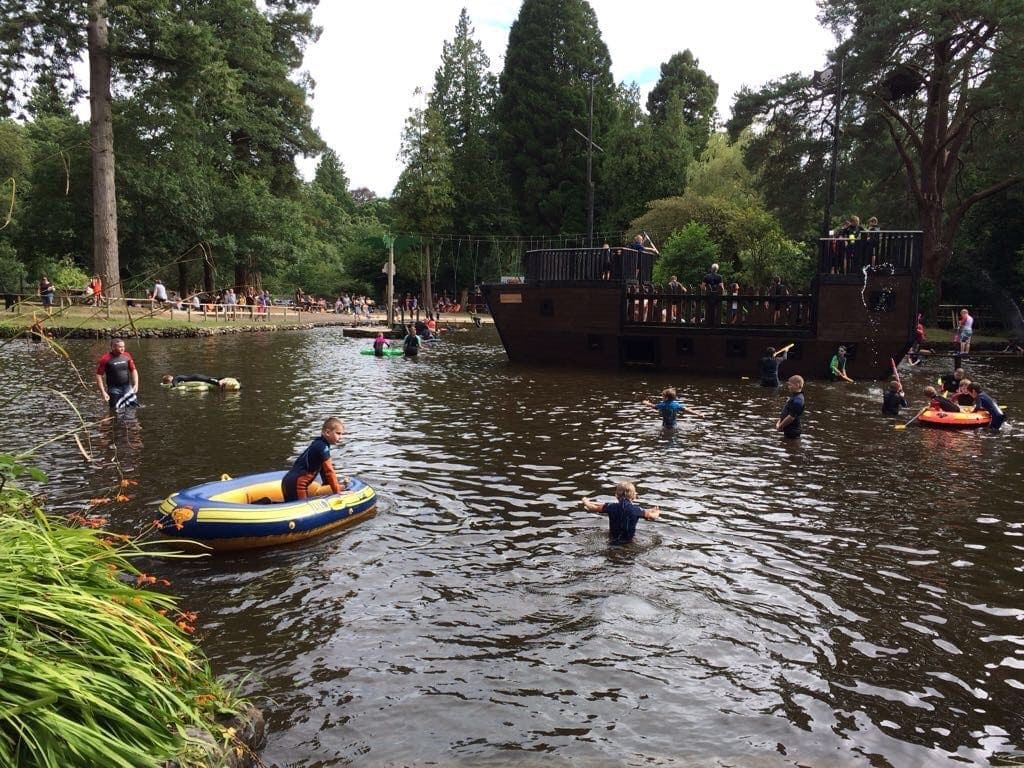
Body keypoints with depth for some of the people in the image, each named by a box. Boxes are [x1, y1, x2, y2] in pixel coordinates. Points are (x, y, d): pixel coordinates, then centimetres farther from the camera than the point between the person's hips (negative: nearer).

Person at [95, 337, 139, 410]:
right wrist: (103, 392, -13)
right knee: (116, 411, -2)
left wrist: (136, 384, -1)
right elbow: (99, 375, -8)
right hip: (114, 389, -4)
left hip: (127, 387, 4)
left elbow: (133, 370, 12)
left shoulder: (127, 356, 3)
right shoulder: (105, 359, -10)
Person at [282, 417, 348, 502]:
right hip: (296, 485, -10)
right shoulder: (323, 447, -13)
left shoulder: (318, 444, 16)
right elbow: (329, 471, -13)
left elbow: (323, 469, 21)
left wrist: (337, 485, 18)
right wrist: (337, 491, -7)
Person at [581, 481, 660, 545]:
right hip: (629, 541, -1)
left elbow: (593, 508, -4)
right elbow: (653, 517, -6)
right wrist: (657, 512, 18)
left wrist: (585, 501, 18)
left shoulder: (612, 507, -14)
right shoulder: (635, 509, -15)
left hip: (613, 541, 1)